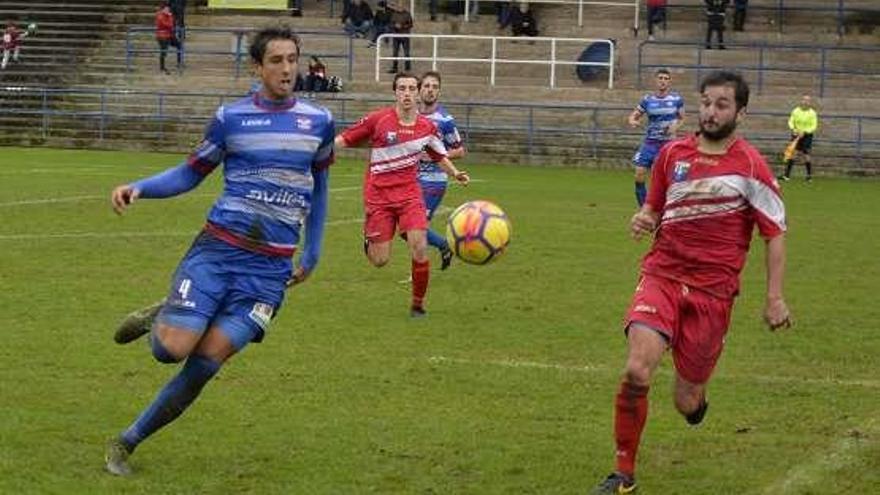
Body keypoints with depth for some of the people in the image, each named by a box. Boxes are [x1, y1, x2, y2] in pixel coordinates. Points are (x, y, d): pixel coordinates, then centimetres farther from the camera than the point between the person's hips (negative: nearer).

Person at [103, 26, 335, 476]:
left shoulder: (319, 122, 7)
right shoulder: (231, 117, 2)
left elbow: (318, 187, 21)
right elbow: (190, 173, 10)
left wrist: (312, 255, 20)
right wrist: (138, 188, -7)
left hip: (270, 268, 1)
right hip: (216, 249, -1)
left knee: (206, 362, -8)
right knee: (171, 350, -15)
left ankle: (128, 442, 8)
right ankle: (158, 319, 23)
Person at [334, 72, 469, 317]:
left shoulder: (427, 127, 2)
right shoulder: (378, 119, -9)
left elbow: (439, 156, 19)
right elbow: (344, 139, -2)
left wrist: (455, 173, 3)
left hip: (410, 194, 2)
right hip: (378, 196, -2)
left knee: (420, 249, -15)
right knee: (380, 261, -4)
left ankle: (418, 304, 5)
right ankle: (370, 239, 34)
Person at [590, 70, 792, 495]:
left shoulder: (750, 166, -4)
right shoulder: (672, 154, 7)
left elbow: (775, 233, 1)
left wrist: (774, 297, -5)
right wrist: (642, 220, -2)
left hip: (713, 291, -2)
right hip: (661, 275, 2)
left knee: (686, 404, 4)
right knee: (637, 372, -21)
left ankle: (695, 394, 45)